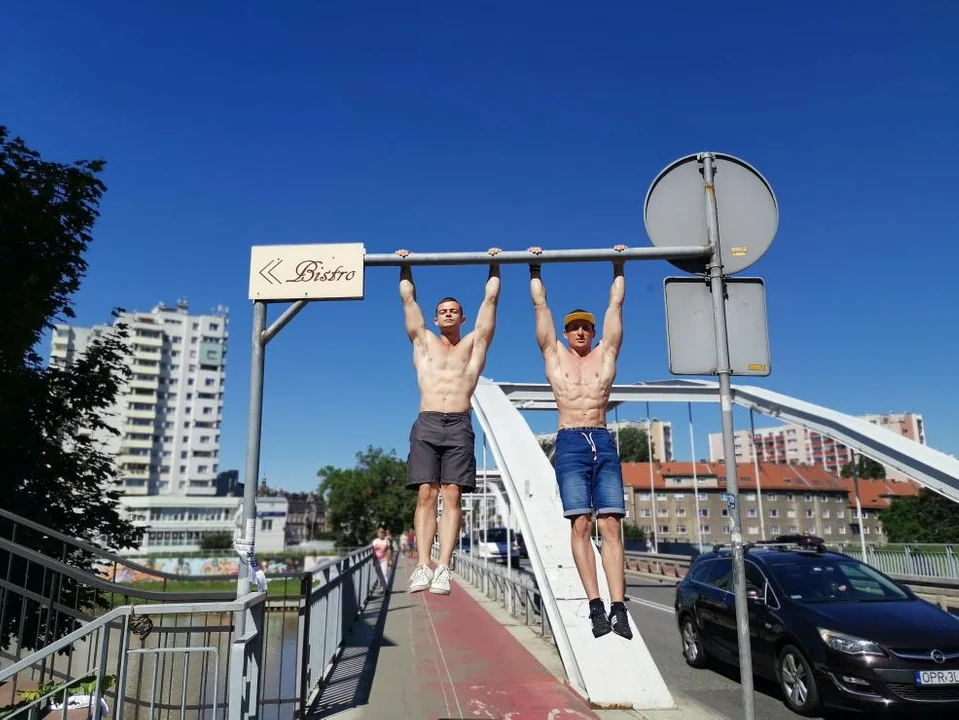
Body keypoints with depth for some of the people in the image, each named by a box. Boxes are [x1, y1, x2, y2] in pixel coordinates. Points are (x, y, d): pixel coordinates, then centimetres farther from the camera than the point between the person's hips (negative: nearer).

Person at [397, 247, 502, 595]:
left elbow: (491, 298, 19)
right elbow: (408, 298, 24)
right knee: (426, 495, -8)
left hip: (459, 426, -1)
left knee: (452, 496, -9)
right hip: (426, 425, 1)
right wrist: (405, 266, 29)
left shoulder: (474, 343, 19)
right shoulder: (424, 342, 21)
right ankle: (422, 566, -12)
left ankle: (443, 567, -14)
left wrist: (495, 266, 24)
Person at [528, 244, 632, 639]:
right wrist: (535, 269, 19)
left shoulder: (605, 354, 15)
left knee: (610, 525, -6)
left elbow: (616, 304, 18)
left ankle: (618, 607, -10)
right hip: (571, 443, -1)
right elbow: (541, 305, 16)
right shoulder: (555, 355, 13)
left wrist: (619, 266, 21)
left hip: (604, 443, 1)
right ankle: (596, 605, -8)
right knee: (580, 524, -8)